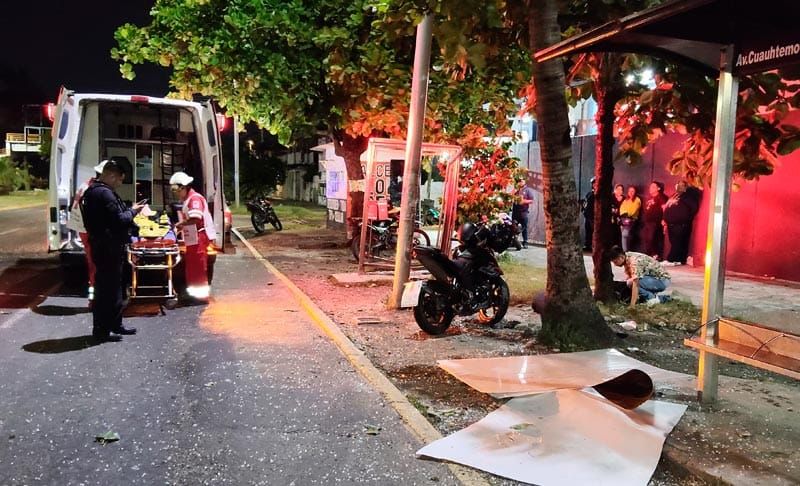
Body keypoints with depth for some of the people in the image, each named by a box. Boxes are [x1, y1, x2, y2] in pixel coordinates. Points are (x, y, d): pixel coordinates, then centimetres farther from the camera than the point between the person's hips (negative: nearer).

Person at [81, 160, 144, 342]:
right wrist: (132, 211, -6)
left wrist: (130, 211, 10)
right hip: (108, 249, -11)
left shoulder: (94, 191, 17)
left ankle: (115, 324, 28)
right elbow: (118, 220, -23)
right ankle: (101, 330, 5)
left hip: (103, 247, 11)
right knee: (106, 288, -3)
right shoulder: (104, 193, -18)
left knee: (113, 286, 18)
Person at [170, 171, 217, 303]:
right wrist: (181, 226, 6)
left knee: (199, 268, -4)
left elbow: (195, 218, -28)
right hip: (192, 239, 10)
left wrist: (180, 224, -16)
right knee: (191, 267, 16)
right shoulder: (186, 199, 17)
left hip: (199, 238, -10)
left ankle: (202, 296, 4)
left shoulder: (195, 198, -16)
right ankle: (195, 294, 26)